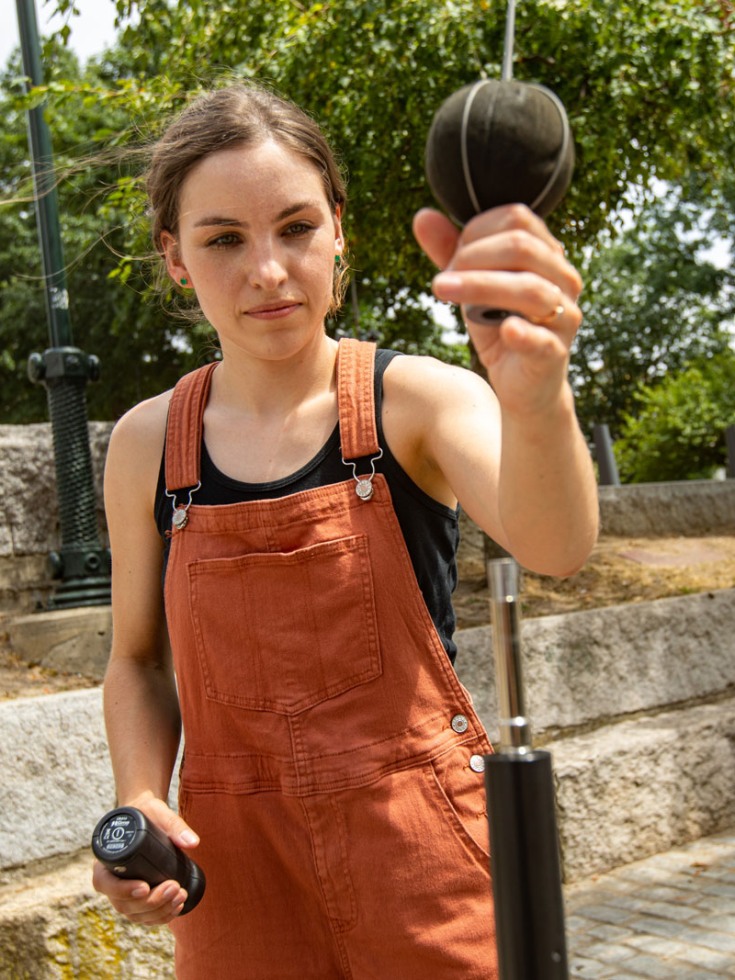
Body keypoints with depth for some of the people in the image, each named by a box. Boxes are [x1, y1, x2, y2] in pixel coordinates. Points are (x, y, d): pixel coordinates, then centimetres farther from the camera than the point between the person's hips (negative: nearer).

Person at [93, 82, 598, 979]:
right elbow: (137, 660, 8)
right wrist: (140, 801, -9)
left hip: (425, 850, -2)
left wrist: (536, 400, -51)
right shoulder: (147, 445, -2)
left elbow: (554, 547, -31)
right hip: (237, 871, 2)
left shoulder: (415, 401, -11)